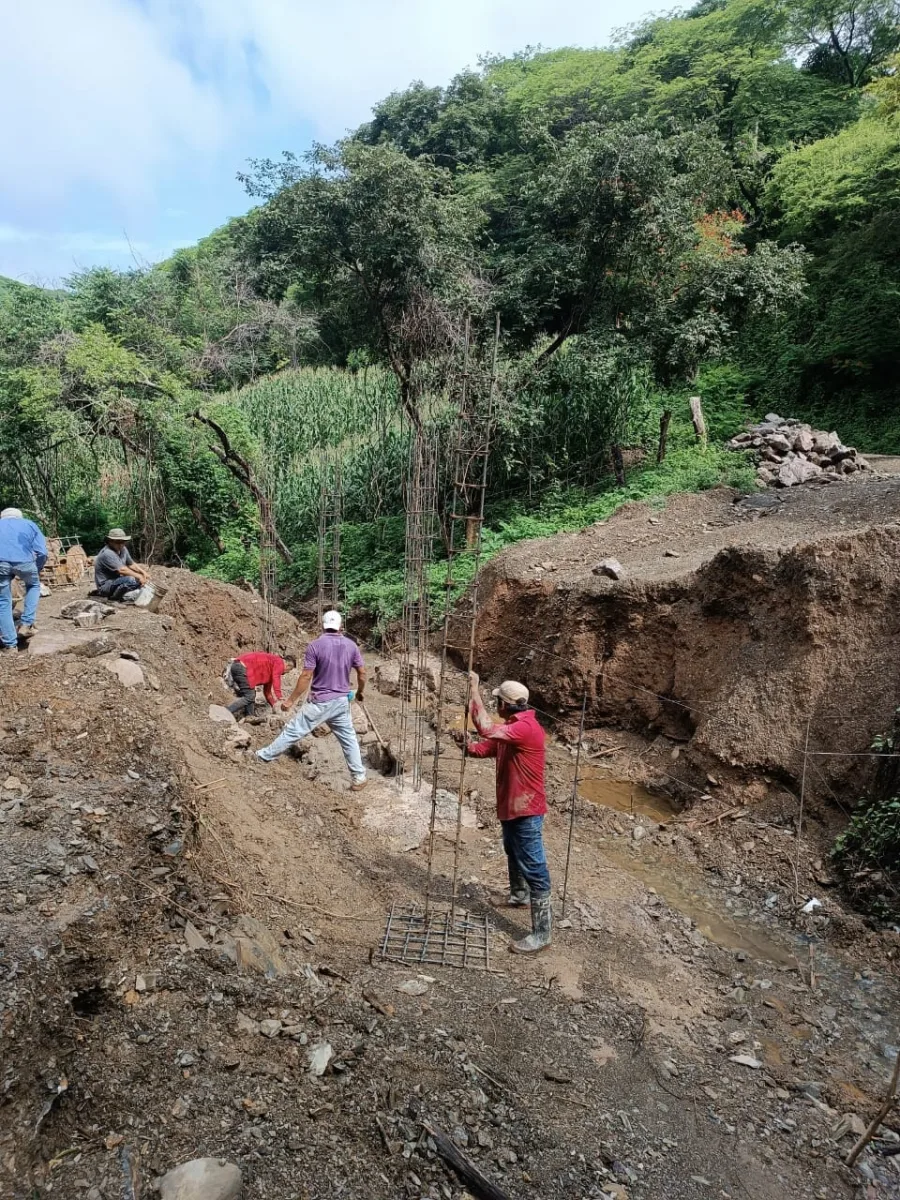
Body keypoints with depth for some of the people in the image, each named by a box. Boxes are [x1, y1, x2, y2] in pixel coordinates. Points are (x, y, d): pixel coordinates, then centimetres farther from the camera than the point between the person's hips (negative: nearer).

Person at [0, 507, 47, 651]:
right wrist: (37, 571, 28)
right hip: (23, 560, 0)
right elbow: (42, 553, 15)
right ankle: (26, 624, 19)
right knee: (33, 585, 30)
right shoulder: (29, 524, 29)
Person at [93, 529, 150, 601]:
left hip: (117, 580, 10)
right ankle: (115, 596, -12)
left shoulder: (123, 549, 3)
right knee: (131, 579, -32)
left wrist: (144, 572, -5)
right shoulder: (107, 554, -24)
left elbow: (132, 564, 12)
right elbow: (122, 570, -31)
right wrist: (139, 576, -26)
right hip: (105, 586, -10)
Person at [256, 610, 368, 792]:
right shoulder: (351, 645, 1)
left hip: (320, 702, -4)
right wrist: (360, 691, 23)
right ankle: (359, 778, 15)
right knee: (348, 738, 12)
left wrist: (291, 700, -5)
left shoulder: (315, 646, -12)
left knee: (294, 730, 8)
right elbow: (362, 673, 4)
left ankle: (266, 755, 22)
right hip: (342, 701, 4)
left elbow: (306, 676, -13)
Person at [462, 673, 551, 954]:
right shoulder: (509, 728, 7)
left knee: (534, 868, -4)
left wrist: (474, 690, -31)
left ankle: (541, 933, 3)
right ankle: (519, 895, 53)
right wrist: (466, 746, -13)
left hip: (526, 811, -10)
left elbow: (486, 730, -37)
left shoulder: (526, 728, -26)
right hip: (510, 807, 10)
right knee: (513, 854, 29)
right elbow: (483, 748, 8)